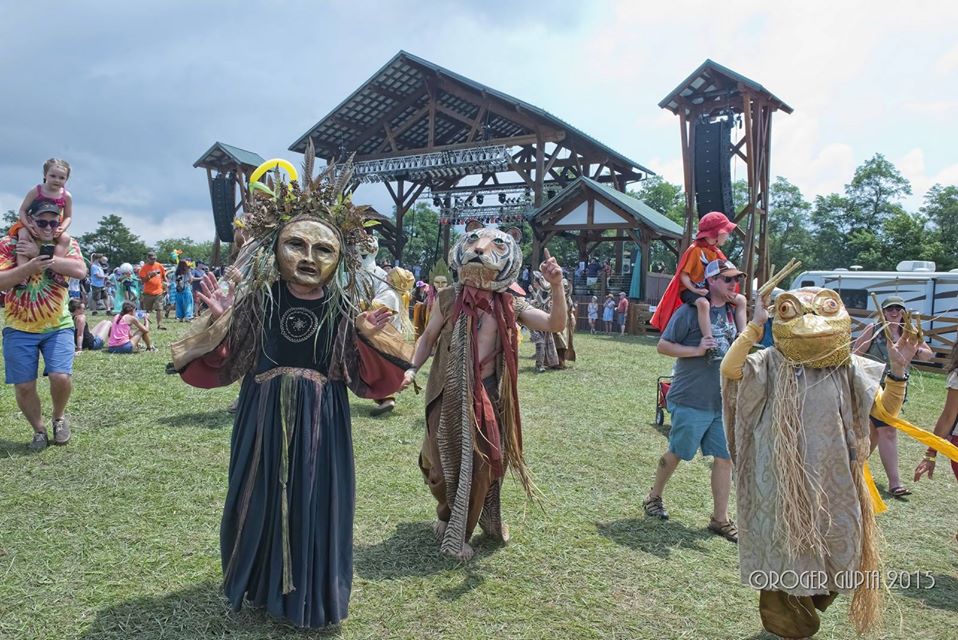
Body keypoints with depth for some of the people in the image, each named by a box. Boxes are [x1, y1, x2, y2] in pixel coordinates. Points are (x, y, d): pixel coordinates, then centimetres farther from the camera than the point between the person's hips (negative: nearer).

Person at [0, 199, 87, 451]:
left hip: (58, 327, 0)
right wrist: (30, 266, -26)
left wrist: (39, 254, -21)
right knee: (24, 386, 1)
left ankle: (59, 417, 18)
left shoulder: (67, 244, 0)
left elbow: (80, 270, -19)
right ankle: (39, 430, 25)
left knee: (61, 376, -14)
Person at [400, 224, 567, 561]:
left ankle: (460, 531, 38)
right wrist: (412, 368, -9)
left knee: (484, 463, 12)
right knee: (447, 462, 6)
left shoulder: (509, 304, -1)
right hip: (450, 395, -2)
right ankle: (449, 520, 37)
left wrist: (557, 286, -23)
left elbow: (555, 325, -9)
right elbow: (428, 338, 5)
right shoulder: (449, 298, -6)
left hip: (489, 395, 3)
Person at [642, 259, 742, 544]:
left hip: (723, 401, 6)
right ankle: (654, 497, 31)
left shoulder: (733, 312, 8)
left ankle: (720, 518, 16)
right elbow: (663, 345, -11)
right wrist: (697, 351, -21)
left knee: (724, 457, 6)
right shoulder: (690, 311, -12)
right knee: (677, 453, 8)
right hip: (691, 400, -6)